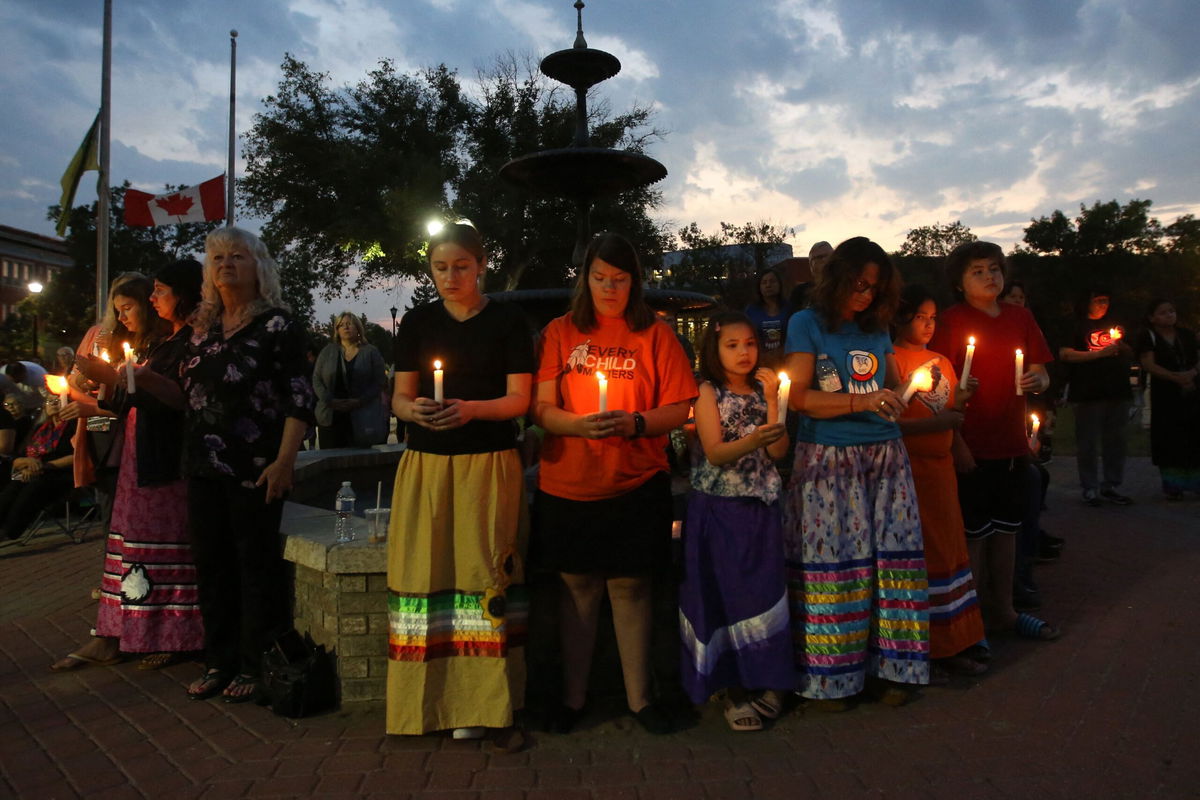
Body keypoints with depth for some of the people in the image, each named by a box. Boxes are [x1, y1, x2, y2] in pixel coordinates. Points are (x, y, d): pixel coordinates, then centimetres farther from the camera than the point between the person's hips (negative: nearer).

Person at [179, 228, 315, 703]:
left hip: (254, 468, -6)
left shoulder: (277, 325, -6)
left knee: (256, 565, 2)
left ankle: (253, 667, 14)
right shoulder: (202, 328, 14)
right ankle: (218, 662, 25)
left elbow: (299, 399, -11)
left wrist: (284, 460, -17)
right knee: (211, 564, 12)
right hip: (204, 467, 7)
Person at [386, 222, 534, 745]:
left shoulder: (507, 322, 2)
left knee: (485, 573, -5)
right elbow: (400, 396, 8)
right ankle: (431, 699, 11)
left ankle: (487, 706, 5)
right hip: (425, 464, 3)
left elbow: (519, 399, -2)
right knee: (425, 573, -1)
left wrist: (471, 408, -20)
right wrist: (414, 410, -15)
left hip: (489, 465, -2)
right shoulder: (418, 323, 10)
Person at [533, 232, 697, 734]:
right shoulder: (560, 332, 5)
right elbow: (541, 408, 0)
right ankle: (573, 697, 24)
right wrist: (578, 424, -19)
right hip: (567, 486, 1)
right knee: (577, 588, 9)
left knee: (630, 587, 7)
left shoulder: (655, 335, 4)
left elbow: (678, 408, 0)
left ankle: (639, 697, 23)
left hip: (636, 486, 0)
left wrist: (636, 423, -17)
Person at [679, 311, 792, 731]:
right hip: (718, 508, -4)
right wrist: (754, 439, -32)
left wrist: (771, 400, -10)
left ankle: (765, 680, 21)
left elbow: (778, 450, -2)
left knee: (764, 592, 6)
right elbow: (714, 453, -15)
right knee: (726, 595, 1)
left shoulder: (762, 391, 8)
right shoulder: (710, 393, -4)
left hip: (759, 507, 4)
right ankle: (733, 689, 14)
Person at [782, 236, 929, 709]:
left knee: (890, 558, 2)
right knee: (831, 565, -3)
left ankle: (885, 666, 15)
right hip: (827, 461, -5)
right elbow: (800, 396, -8)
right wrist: (861, 401, -17)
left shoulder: (877, 328, 15)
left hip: (884, 457, 5)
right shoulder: (807, 324, 1)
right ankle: (828, 676, 9)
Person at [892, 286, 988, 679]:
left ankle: (951, 646, 22)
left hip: (941, 466, 8)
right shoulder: (892, 360, -8)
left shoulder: (943, 362, 16)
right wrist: (933, 424, -21)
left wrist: (961, 399, 2)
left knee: (949, 549, 11)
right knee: (919, 555, -3)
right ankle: (922, 651, 9)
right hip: (909, 467, -7)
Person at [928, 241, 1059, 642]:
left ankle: (1004, 611, 29)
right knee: (974, 534, 2)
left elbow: (1040, 372, 14)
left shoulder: (1020, 318, 9)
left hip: (1013, 445, 6)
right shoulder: (951, 320, -7)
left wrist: (1038, 379, -10)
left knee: (1006, 530, 15)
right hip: (971, 447, -5)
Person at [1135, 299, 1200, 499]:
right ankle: (1173, 486, 4)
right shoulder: (1148, 337, 0)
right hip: (1165, 395, -4)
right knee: (1169, 439, -3)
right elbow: (1149, 365, -10)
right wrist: (1175, 377, -22)